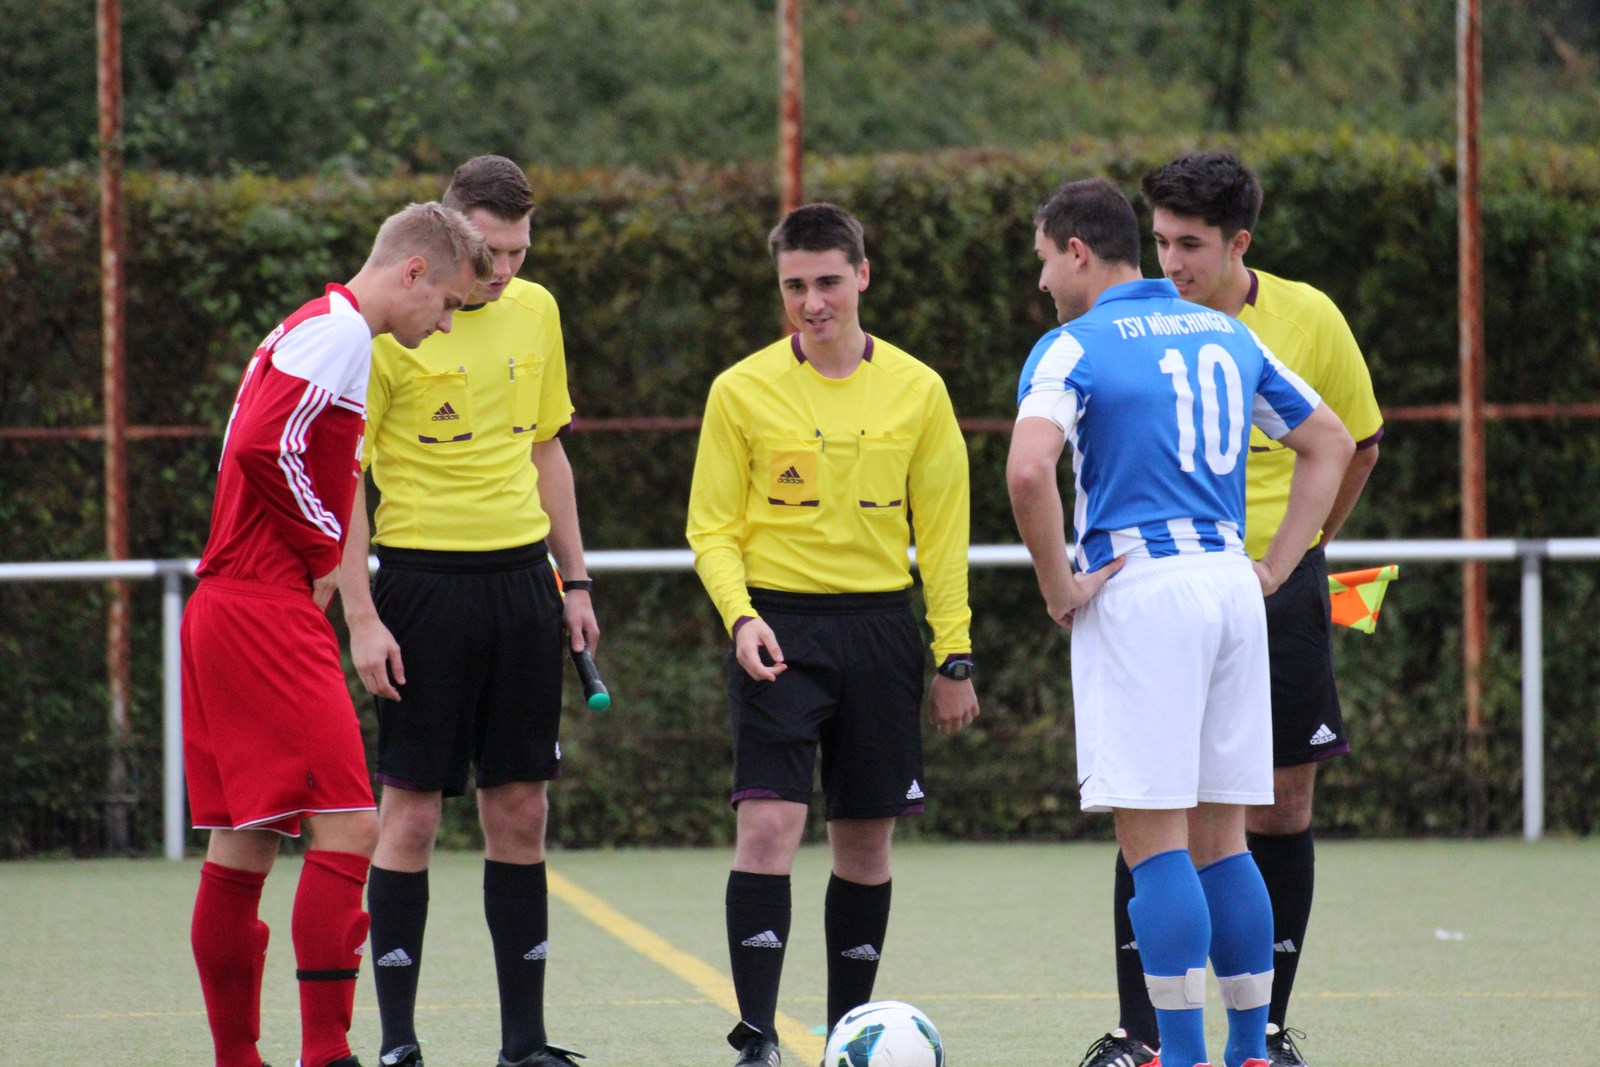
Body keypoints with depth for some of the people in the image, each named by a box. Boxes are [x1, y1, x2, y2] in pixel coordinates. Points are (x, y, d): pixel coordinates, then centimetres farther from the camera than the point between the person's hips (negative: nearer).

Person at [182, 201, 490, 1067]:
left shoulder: (311, 329, 20)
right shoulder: (340, 330, -10)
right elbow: (266, 448, -22)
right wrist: (325, 553, -11)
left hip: (223, 607, 10)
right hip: (271, 615, -10)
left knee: (242, 843, 10)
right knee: (346, 826, -12)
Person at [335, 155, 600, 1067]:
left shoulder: (535, 311, 9)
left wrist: (575, 581, 15)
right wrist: (362, 617, -14)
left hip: (522, 575, 5)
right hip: (426, 575, -5)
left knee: (521, 810, 6)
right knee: (412, 811, -4)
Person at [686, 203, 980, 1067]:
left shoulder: (916, 391, 5)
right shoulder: (741, 391, 0)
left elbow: (942, 531, 9)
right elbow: (712, 528, 3)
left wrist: (954, 657, 6)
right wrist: (740, 616, -14)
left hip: (879, 629, 2)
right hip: (780, 627, -2)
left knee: (867, 841, 7)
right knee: (769, 823, -15)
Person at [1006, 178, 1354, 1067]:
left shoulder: (1073, 348, -6)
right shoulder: (1226, 335, 14)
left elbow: (1029, 469, -22)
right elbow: (1330, 442, 21)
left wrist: (1059, 587, -11)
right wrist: (1276, 567, 18)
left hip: (1139, 588, -6)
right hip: (1232, 588, 6)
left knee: (1155, 842, -5)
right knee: (1221, 841, 12)